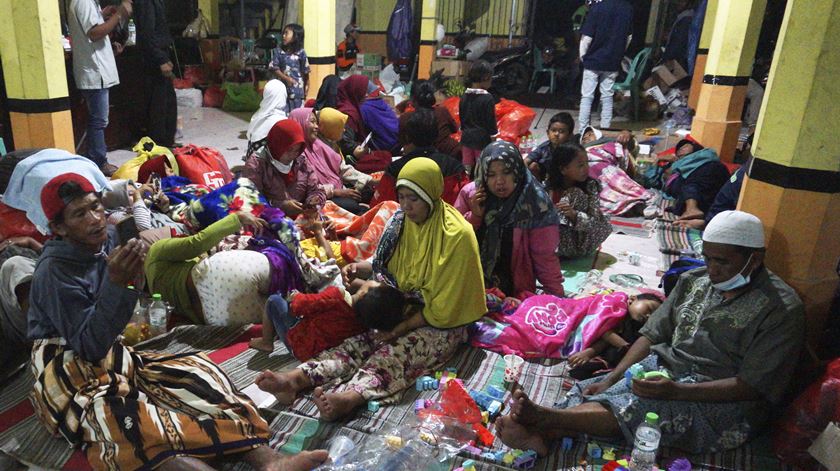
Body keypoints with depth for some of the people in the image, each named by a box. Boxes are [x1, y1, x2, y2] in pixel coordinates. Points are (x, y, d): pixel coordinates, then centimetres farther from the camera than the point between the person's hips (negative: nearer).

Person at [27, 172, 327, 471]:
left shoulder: (108, 238, 0)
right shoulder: (54, 272, -17)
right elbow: (90, 348, -22)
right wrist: (116, 282, -30)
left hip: (113, 358, 7)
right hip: (69, 378, -6)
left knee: (195, 370, -17)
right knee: (125, 421, -37)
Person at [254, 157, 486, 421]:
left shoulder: (457, 235, -18)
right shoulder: (401, 221, 1)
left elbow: (443, 308, -18)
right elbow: (386, 267, 15)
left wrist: (401, 327, -20)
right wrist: (361, 269, -6)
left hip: (442, 325, -6)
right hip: (402, 310, 6)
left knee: (397, 350, -34)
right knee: (358, 342, -20)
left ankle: (349, 399, -58)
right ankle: (296, 379, -38)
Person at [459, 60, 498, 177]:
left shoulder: (464, 97, 3)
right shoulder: (488, 98, -15)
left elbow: (462, 119, 11)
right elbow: (491, 121, -12)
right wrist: (493, 140, -4)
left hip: (466, 137, 6)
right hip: (482, 139, -6)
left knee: (466, 169, 12)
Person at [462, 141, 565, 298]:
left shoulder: (534, 205, -10)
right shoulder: (470, 194, -3)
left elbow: (544, 257, -5)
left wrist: (557, 297, -9)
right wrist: (474, 216, -13)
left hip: (518, 292, -1)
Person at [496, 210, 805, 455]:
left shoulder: (782, 310, -9)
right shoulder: (695, 281, 10)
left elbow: (751, 387, -16)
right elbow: (651, 335, 8)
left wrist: (676, 391, -27)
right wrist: (612, 378, -7)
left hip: (720, 401, -6)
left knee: (634, 407, -33)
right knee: (591, 390, -18)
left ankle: (543, 417, -43)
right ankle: (541, 435, -41)